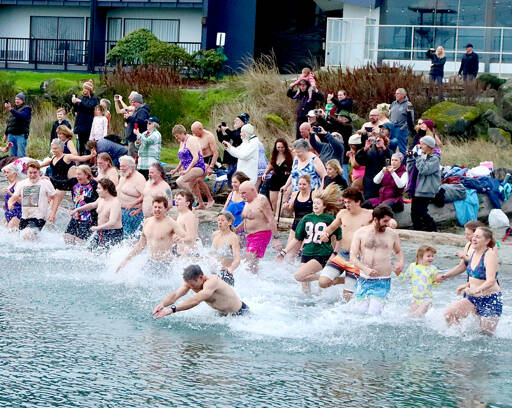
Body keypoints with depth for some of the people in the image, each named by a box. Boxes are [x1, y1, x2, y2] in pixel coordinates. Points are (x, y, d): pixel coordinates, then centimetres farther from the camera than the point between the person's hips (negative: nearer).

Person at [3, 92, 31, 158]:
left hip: (21, 135, -7)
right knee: (12, 155, 5)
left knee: (21, 156, -12)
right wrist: (5, 134, 25)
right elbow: (9, 122, 26)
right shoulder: (14, 109, 21)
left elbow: (21, 116, -21)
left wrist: (10, 110, -29)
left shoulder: (26, 109, 1)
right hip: (11, 135, 7)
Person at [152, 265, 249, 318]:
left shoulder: (212, 281, -36)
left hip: (240, 313, -8)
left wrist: (172, 309, -54)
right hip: (223, 314, 8)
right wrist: (162, 304, -43)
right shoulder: (191, 281, -11)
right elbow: (175, 294, -22)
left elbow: (195, 301, -47)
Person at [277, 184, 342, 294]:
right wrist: (283, 252, 11)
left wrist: (334, 254, -6)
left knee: (299, 276, -21)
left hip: (322, 255, -5)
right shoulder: (307, 218, 10)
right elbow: (297, 239, 15)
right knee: (305, 287, 2)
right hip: (306, 254, 5)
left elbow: (339, 238, 3)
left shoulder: (329, 219, -3)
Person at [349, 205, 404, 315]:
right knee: (362, 312, 1)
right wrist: (365, 269, -20)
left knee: (373, 313, -14)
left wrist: (401, 263, 2)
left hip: (382, 281, -1)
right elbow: (353, 257, -3)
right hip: (364, 280, 1)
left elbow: (398, 251, 25)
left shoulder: (392, 235, 6)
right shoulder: (360, 233, 2)